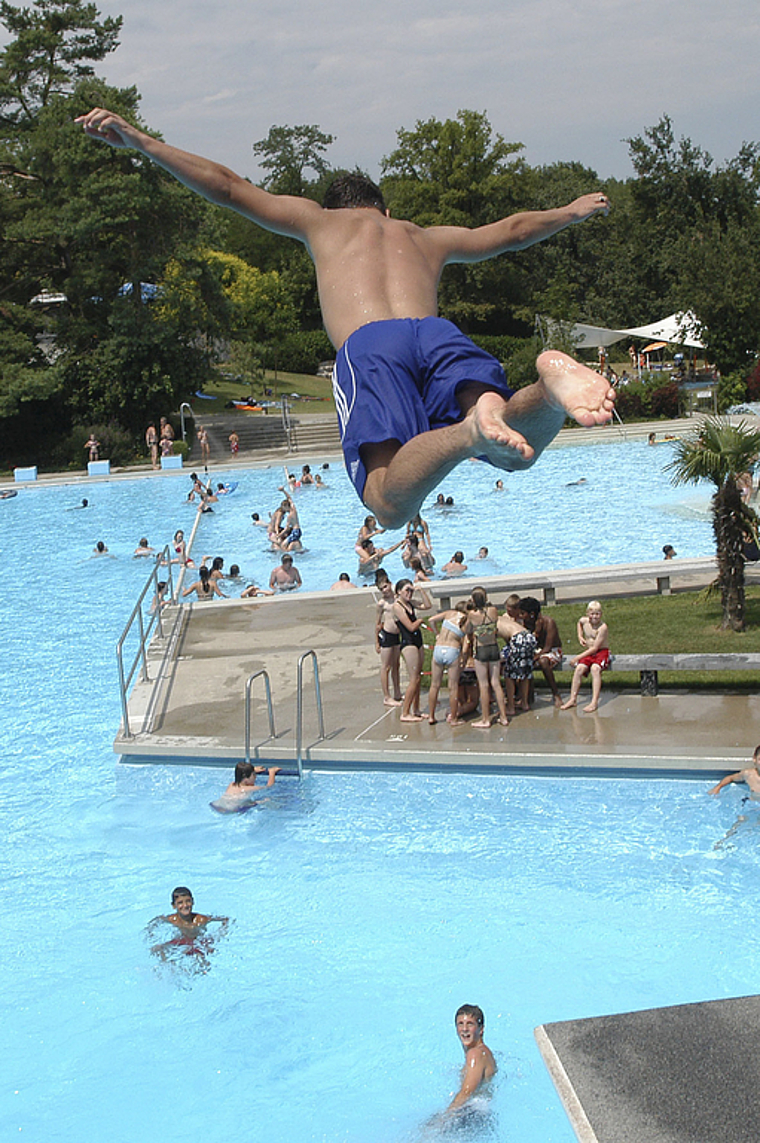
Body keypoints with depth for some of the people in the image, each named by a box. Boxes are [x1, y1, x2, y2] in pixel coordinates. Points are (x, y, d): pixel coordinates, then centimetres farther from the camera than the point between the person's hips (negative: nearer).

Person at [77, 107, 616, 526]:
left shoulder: (320, 220, 35)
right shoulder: (427, 238, 42)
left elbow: (228, 187, 32)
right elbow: (512, 230, 55)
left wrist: (138, 140, 37)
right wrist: (572, 212, 75)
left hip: (367, 345, -3)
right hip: (439, 335, 3)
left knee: (391, 503, -17)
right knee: (517, 450, -5)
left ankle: (470, 430, -46)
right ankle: (551, 384, -37)